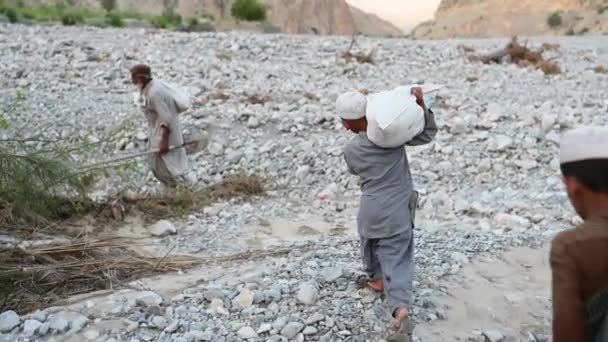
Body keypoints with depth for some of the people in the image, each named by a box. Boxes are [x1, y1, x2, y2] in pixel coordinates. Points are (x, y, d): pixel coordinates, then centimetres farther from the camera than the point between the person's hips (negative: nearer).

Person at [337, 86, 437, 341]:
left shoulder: (350, 150, -3)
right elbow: (428, 134, 1)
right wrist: (421, 105, -7)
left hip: (370, 212, 1)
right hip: (398, 213, -1)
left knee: (370, 243, 30)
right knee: (398, 262, -3)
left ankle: (376, 279, 51)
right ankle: (401, 309, -19)